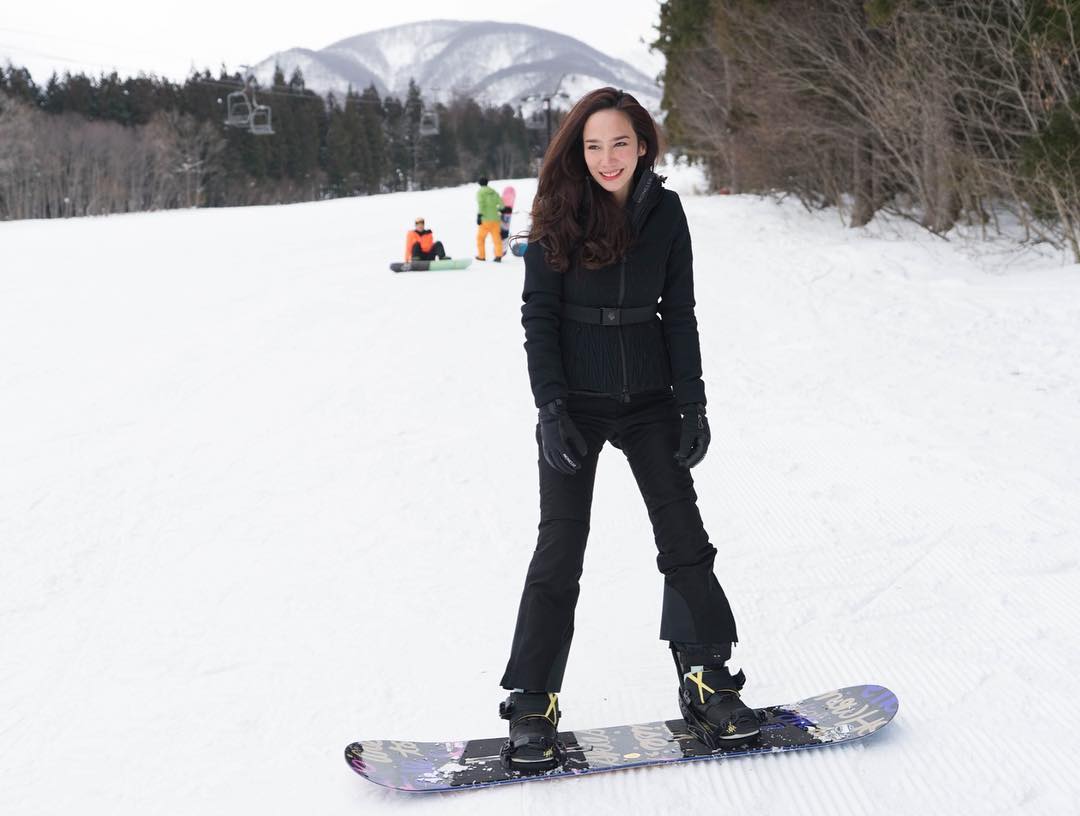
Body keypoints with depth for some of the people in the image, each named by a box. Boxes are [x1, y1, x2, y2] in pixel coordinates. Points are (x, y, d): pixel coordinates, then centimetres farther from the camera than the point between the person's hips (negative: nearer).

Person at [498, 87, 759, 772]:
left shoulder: (664, 211, 0)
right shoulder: (558, 213, -6)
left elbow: (680, 313, 5)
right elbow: (539, 314, -6)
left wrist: (694, 403, 1)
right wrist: (551, 408, -14)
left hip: (649, 399, 3)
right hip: (574, 403, -2)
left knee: (685, 539, 3)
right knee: (560, 550, -3)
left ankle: (709, 685, 17)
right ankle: (533, 707, 7)